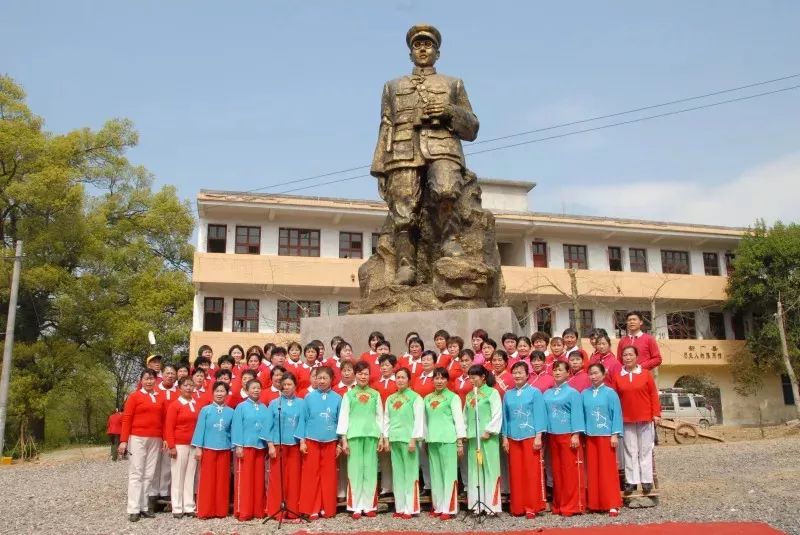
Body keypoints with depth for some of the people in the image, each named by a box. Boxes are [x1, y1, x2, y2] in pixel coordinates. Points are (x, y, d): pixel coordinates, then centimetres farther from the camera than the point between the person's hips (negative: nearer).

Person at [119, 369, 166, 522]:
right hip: (138, 439, -4)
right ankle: (134, 509, 1)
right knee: (136, 473, -1)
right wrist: (123, 440, -10)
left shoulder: (160, 398, 11)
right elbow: (126, 419, -3)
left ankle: (144, 506, 15)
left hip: (155, 440, 4)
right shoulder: (134, 396, 0)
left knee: (149, 474, 7)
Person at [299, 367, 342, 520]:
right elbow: (304, 420, 3)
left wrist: (340, 444, 4)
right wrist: (302, 441, -2)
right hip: (311, 441, 0)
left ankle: (328, 508, 15)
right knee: (311, 475, 3)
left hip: (330, 441, 0)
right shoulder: (309, 397, 1)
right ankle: (312, 509, 10)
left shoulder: (337, 398, 0)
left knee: (328, 475, 6)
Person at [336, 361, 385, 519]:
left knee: (370, 469, 2)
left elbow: (380, 416, 11)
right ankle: (356, 507, 5)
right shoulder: (348, 394, 7)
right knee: (355, 469, 0)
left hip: (372, 434, 1)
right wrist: (344, 438, -2)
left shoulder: (375, 394, 10)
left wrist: (381, 437, 5)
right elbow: (343, 416, 4)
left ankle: (369, 505, 9)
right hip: (354, 434, -1)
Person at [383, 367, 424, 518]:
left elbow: (418, 420, -8)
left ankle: (410, 508, 2)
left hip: (409, 439, -5)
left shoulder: (415, 397, -2)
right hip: (394, 439, 5)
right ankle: (400, 507, 14)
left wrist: (414, 439, -13)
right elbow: (386, 419, 14)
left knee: (410, 473, -2)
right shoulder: (390, 399, 13)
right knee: (398, 473, 8)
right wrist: (386, 439, 6)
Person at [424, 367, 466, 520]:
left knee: (449, 473, -2)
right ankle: (438, 506, 17)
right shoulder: (427, 398, 12)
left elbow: (458, 419, -4)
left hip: (448, 439, -5)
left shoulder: (453, 397, -2)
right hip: (432, 439, 5)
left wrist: (460, 442, -8)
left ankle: (449, 508, 2)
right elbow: (425, 420, 15)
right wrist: (424, 440, 14)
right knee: (435, 473, 9)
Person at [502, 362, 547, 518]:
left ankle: (532, 506, 7)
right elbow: (505, 417, 12)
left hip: (530, 437, -3)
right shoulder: (508, 395, 9)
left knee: (532, 472, -2)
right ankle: (517, 507, 14)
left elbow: (539, 415, -4)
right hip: (513, 438, 3)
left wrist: (538, 437, -10)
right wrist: (504, 437, 7)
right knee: (515, 472, 6)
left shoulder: (535, 392, -1)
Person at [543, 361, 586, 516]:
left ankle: (573, 505, 4)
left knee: (571, 470, -2)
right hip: (552, 435, 5)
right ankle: (559, 505, 17)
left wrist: (576, 435, -15)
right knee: (557, 470, 9)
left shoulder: (573, 392, -3)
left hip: (568, 435, -5)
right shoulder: (547, 394, 10)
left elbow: (577, 414, -8)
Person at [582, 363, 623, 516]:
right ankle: (594, 503, 15)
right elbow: (582, 414, 9)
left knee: (608, 470, -1)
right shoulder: (584, 394, 6)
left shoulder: (610, 393, -4)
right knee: (592, 470, 7)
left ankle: (612, 504, 4)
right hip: (590, 436, 4)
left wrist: (615, 435, -10)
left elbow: (616, 414, -5)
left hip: (606, 435, -3)